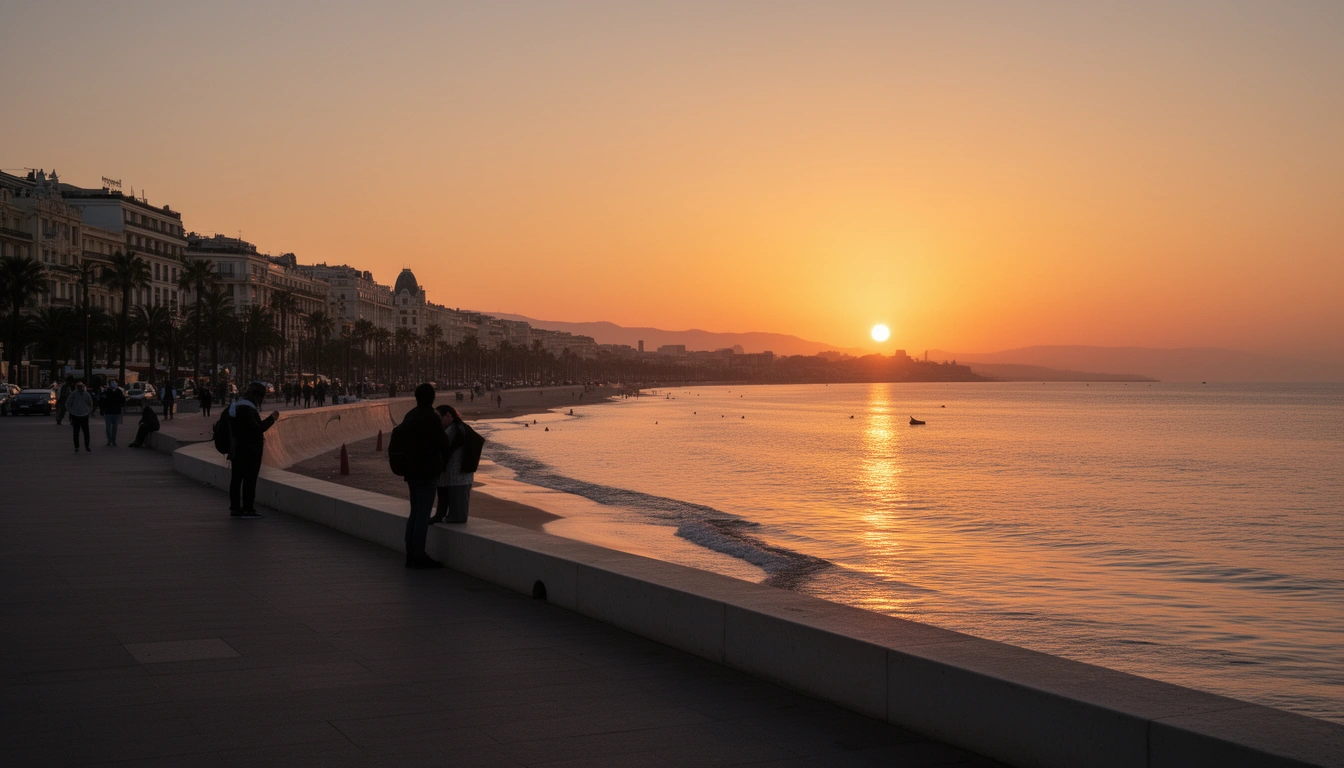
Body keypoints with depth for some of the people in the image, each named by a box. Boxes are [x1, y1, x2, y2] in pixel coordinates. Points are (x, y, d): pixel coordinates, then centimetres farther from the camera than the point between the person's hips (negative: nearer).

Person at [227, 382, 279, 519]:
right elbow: (256, 429, -24)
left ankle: (235, 508, 18)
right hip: (249, 451, -10)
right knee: (249, 479, -5)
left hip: (236, 450, 10)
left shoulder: (236, 406, 13)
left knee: (236, 478, 12)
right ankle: (248, 509, -3)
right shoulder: (247, 409, -19)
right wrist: (271, 419, -18)